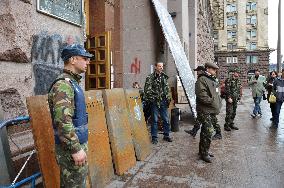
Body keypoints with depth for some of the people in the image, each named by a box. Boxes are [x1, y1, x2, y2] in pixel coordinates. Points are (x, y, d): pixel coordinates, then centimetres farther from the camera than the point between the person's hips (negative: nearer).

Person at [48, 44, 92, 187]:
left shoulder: (72, 82, 12)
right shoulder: (63, 84, -19)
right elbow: (62, 121, -28)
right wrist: (76, 149, -23)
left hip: (77, 143, 10)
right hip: (71, 147, -10)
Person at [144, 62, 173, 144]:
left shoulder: (164, 77, 12)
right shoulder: (150, 77, -7)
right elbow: (147, 90, -12)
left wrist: (168, 98, 11)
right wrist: (152, 99, -13)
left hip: (163, 101, 5)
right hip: (155, 102, -5)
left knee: (166, 119, 10)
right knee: (155, 120, 3)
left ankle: (166, 135, 25)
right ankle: (154, 138, 15)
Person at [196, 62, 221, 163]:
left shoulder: (213, 80, 19)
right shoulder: (201, 80, -13)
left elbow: (217, 94, 27)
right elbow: (202, 95, -24)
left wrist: (218, 105, 14)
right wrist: (212, 101, -18)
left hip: (212, 110, 10)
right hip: (205, 110, -10)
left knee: (205, 131, 17)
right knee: (208, 131, -10)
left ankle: (203, 150, 29)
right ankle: (204, 153, 3)